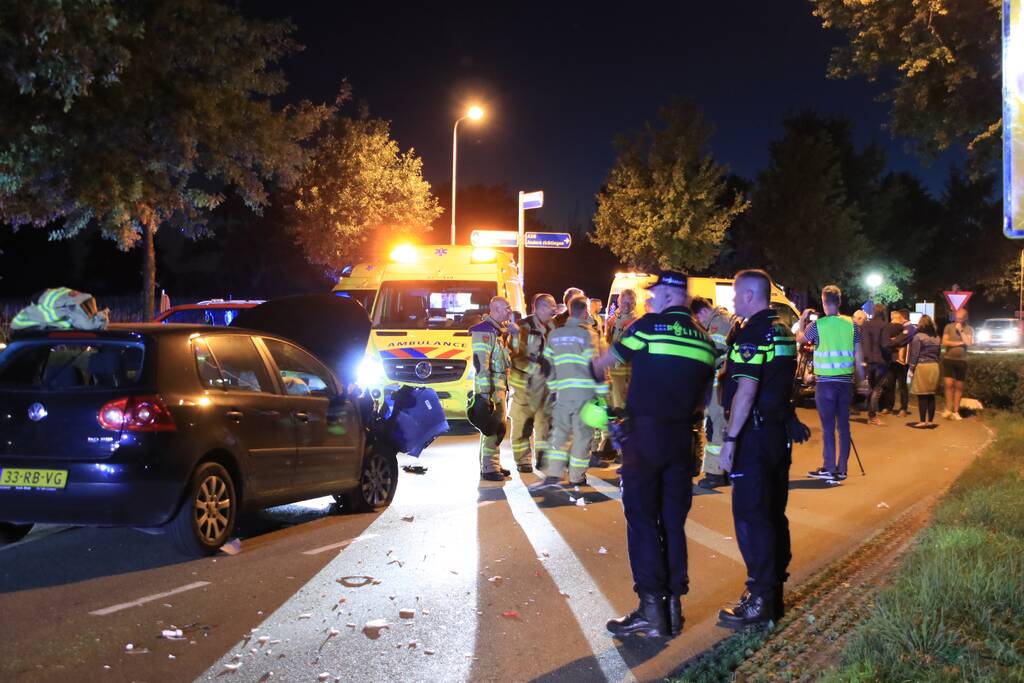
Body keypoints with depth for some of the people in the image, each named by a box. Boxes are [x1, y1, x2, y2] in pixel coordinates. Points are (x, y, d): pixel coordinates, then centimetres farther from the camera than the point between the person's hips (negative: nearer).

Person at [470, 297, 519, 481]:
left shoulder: (500, 330, 16)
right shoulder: (485, 331, -14)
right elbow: (480, 364, -22)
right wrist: (484, 393, -25)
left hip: (500, 387, 10)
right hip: (490, 388, -10)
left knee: (498, 427, 15)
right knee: (492, 428, -8)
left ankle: (494, 464, 25)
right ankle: (488, 469, -3)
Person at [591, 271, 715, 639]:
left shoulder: (648, 326, -6)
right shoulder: (704, 340, 9)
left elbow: (604, 363, 8)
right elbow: (704, 397, 14)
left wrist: (594, 369, 29)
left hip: (644, 436, -5)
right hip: (681, 439, 5)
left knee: (642, 519, -1)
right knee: (673, 522, 11)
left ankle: (651, 608, -3)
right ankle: (673, 605, 14)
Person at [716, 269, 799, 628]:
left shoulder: (752, 334, -15)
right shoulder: (782, 331, 14)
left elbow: (746, 392, -22)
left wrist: (730, 440, -20)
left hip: (755, 433, -9)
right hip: (780, 432, 9)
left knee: (750, 517, -4)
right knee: (773, 514, 14)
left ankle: (760, 600, -1)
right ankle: (774, 591, 21)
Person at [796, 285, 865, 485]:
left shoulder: (816, 325, -7)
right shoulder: (852, 325, 2)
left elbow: (799, 339, 13)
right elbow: (859, 357, 4)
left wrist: (802, 322, 31)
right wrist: (861, 379, 15)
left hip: (825, 382, -3)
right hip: (846, 382, 3)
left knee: (828, 427, 0)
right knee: (843, 425, 9)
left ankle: (829, 469, 1)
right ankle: (841, 469, 14)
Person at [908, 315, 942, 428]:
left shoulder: (918, 336, -8)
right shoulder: (937, 337, 11)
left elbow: (914, 354, -10)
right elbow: (938, 353, 14)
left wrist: (911, 369, -6)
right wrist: (934, 362, 18)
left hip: (921, 367, -6)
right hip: (934, 367, 6)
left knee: (922, 396, -3)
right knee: (931, 395, 8)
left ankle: (923, 421, -3)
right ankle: (930, 421, 10)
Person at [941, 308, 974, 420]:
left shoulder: (969, 329, 2)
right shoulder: (949, 327, 0)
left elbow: (968, 343, -13)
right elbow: (944, 342, -9)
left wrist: (960, 330, -12)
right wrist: (960, 343, -10)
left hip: (962, 361, 1)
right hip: (949, 359, -1)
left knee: (959, 386, 4)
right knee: (949, 384, -10)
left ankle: (955, 411, 10)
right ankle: (948, 409, -2)